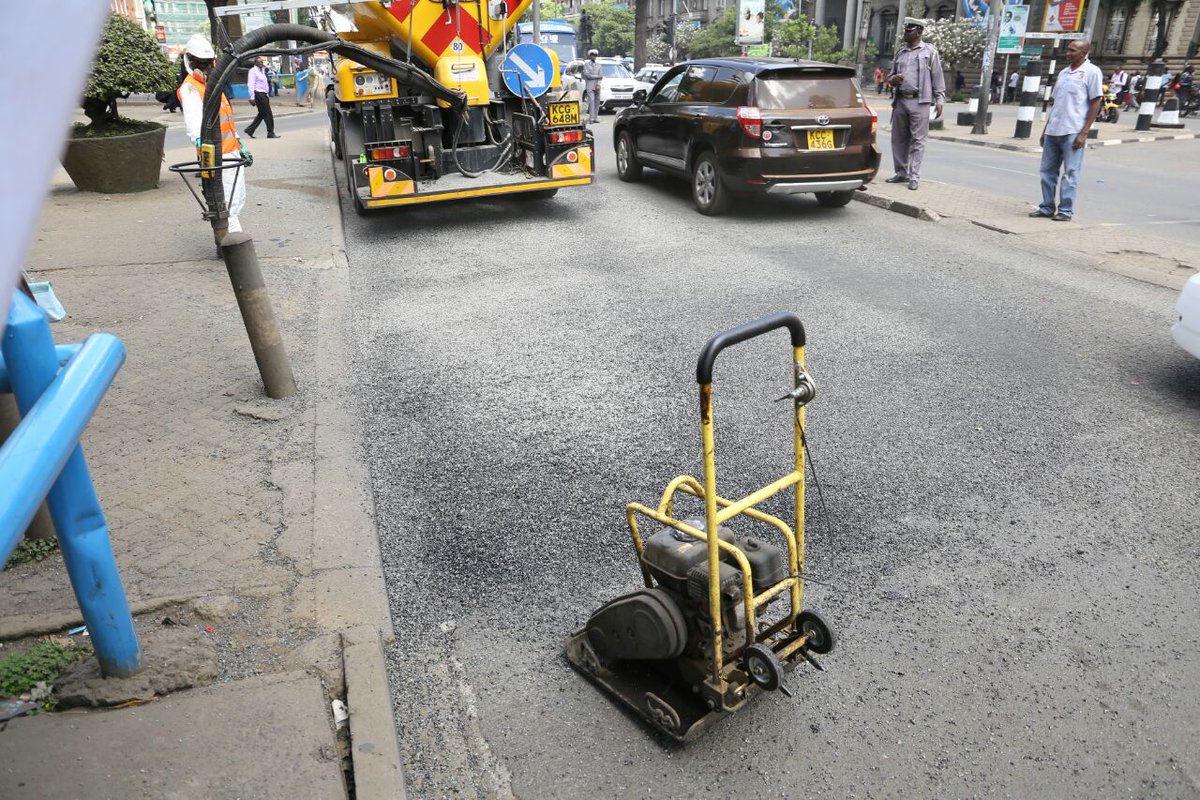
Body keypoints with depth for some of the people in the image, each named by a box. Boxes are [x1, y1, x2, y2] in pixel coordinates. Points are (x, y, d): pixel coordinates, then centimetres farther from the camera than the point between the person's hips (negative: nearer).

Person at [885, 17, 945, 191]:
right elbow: (890, 76, 22)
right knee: (898, 138, 7)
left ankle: (914, 177, -5)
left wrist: (939, 100, -5)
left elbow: (938, 78, 2)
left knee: (917, 140, -5)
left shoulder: (929, 51, 5)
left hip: (919, 102, -5)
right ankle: (901, 173, 18)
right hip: (900, 100, 5)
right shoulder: (901, 52, 17)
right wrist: (893, 79, -3)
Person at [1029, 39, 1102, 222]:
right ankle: (1047, 207, 17)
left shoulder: (1092, 72, -3)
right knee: (1047, 170, 8)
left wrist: (1083, 133, -13)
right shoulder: (1063, 72, 16)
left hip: (1072, 132, -6)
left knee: (1070, 173, -3)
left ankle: (1065, 210, 2)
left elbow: (1095, 104, -6)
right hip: (1053, 131, 6)